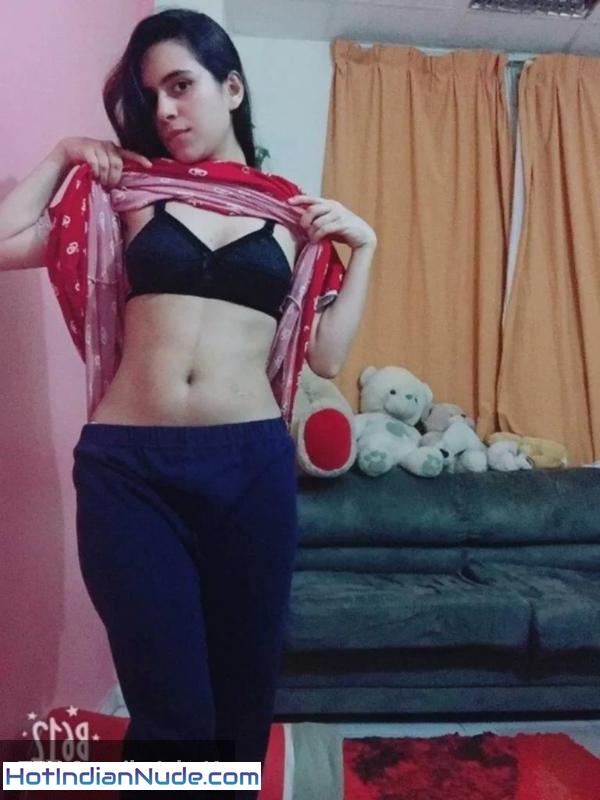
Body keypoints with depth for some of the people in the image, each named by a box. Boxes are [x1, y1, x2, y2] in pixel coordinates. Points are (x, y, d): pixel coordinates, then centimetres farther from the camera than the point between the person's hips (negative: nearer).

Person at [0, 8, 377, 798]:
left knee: (246, 693, 15)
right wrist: (63, 155, 8)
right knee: (171, 709, 5)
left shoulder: (295, 214, 12)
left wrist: (363, 246, 4)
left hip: (252, 465, 1)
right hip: (127, 467, -1)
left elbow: (325, 357, 8)